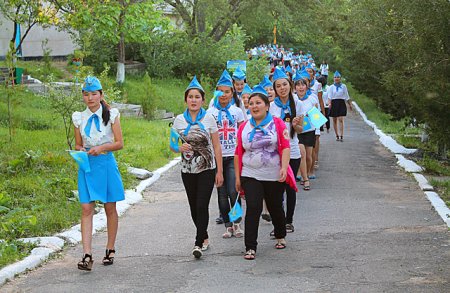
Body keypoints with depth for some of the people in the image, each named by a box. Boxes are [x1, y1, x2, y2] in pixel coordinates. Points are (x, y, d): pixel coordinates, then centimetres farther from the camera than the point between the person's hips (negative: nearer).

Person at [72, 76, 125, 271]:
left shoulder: (111, 115, 0)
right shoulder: (79, 118, 6)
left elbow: (119, 143, -1)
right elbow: (78, 145, 14)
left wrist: (101, 148, -16)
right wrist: (81, 151, -8)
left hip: (106, 164, -1)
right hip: (87, 166, 1)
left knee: (110, 209, 7)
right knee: (86, 209, -8)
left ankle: (110, 250, 20)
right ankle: (87, 255, -12)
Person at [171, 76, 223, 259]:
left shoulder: (209, 119, -3)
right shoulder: (179, 120, 2)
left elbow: (217, 147, -1)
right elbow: (173, 146, 10)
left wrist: (219, 171, -4)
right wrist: (180, 148, -14)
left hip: (207, 169, -3)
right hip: (188, 170, 3)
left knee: (202, 206, -12)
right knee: (194, 207, 9)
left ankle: (199, 243, -11)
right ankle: (205, 238, 27)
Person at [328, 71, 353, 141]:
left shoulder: (343, 86, 8)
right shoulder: (331, 87, 6)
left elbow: (347, 97, 14)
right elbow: (329, 96, -4)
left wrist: (350, 105, 17)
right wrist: (329, 104, -20)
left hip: (341, 103, -1)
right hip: (334, 103, 1)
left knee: (340, 119, -12)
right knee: (335, 120, 6)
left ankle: (341, 136, -17)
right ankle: (337, 135, 16)